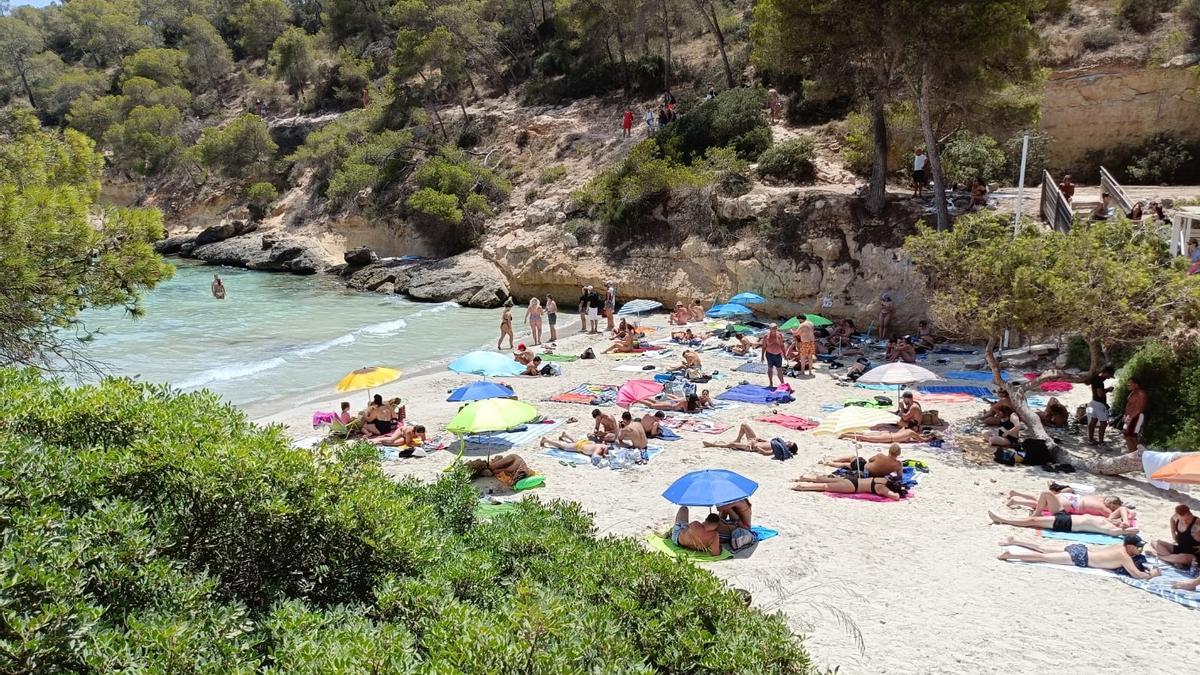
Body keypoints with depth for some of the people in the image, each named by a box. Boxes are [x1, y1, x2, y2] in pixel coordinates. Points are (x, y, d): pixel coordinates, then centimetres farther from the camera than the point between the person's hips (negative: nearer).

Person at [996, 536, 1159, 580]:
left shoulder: (1122, 546, 10)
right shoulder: (1124, 555, -15)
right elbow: (1136, 575, -19)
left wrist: (1143, 567, 20)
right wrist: (1152, 574, -2)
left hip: (1080, 549, 8)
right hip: (1080, 558, -8)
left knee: (1043, 549, 14)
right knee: (1044, 557, -12)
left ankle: (1013, 542, 19)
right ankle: (1010, 555, -18)